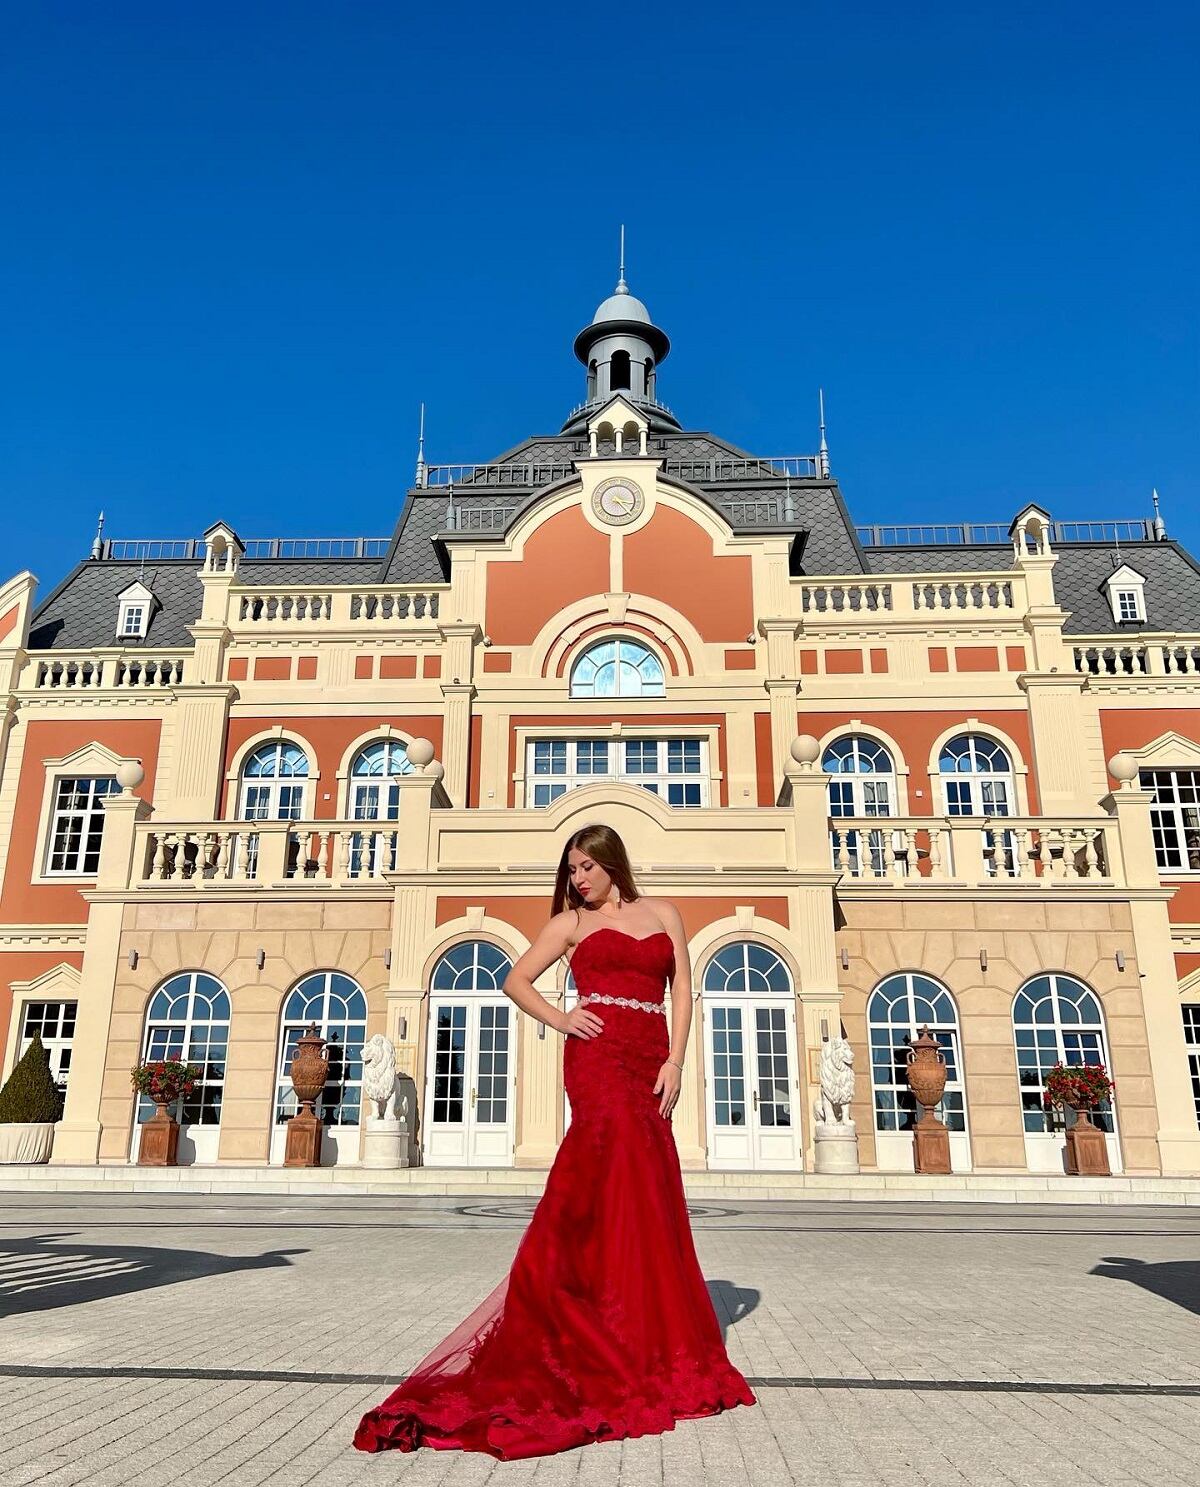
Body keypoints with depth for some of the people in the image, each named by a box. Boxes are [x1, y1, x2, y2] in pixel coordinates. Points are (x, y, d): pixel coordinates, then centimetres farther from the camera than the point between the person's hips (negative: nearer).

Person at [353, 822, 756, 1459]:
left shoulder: (662, 913, 14)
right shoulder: (571, 921, 10)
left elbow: (682, 988, 9)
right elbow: (516, 980, 11)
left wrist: (675, 1061, -2)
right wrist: (559, 1018, -6)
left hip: (647, 1063, 3)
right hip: (598, 1056, -3)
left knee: (645, 1196, 6)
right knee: (629, 1191, -11)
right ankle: (634, 1349, -4)